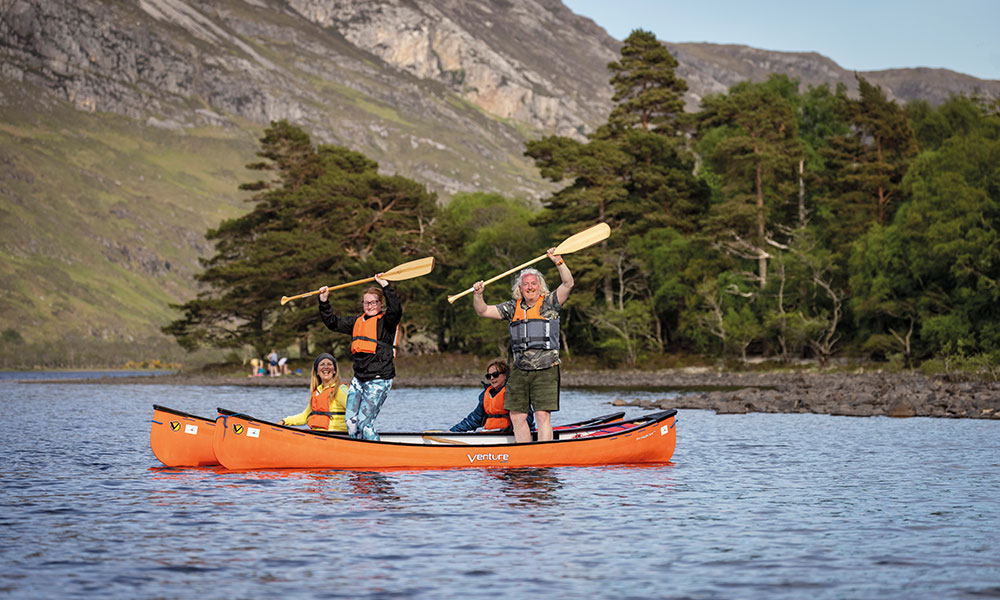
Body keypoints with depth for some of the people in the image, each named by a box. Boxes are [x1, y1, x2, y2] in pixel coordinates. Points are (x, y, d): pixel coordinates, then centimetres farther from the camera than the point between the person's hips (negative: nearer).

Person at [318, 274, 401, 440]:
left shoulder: (386, 321, -5)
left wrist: (386, 286, -31)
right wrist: (323, 301, 13)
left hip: (379, 380, -7)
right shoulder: (357, 321, 15)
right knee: (351, 419, 2)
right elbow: (333, 322, 23)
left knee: (364, 422, -13)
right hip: (359, 379, 7)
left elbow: (395, 310, -27)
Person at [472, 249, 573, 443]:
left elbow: (568, 283, -11)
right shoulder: (513, 308, 13)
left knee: (543, 416, -10)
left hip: (546, 370, -4)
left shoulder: (549, 304, 3)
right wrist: (478, 294, -4)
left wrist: (559, 262, -22)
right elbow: (483, 311, 14)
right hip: (519, 371, 4)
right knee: (517, 416, 2)